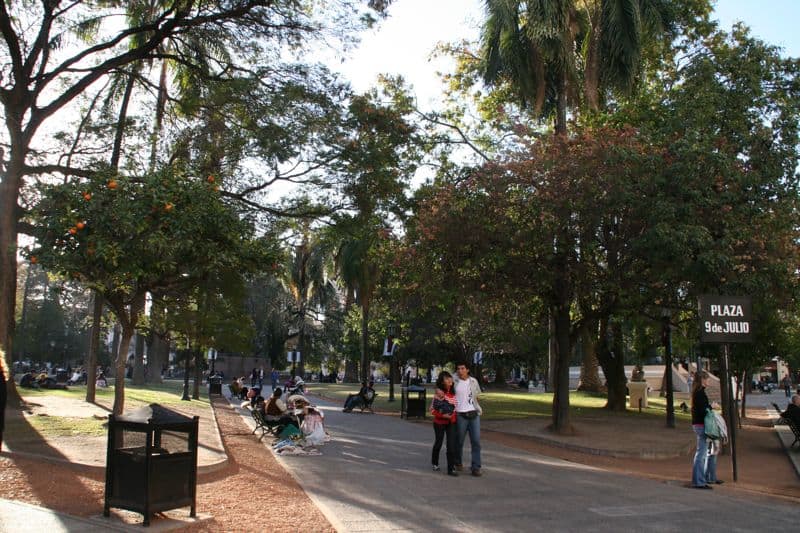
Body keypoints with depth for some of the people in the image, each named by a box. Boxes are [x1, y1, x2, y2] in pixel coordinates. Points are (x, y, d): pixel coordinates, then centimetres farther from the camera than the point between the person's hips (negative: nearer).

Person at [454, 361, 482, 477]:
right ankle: (458, 463, 28)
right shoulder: (454, 381, -4)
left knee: (476, 441, -3)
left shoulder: (473, 381, 8)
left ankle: (475, 467, 1)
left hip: (474, 414, 3)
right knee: (459, 441, 7)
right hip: (460, 415, -3)